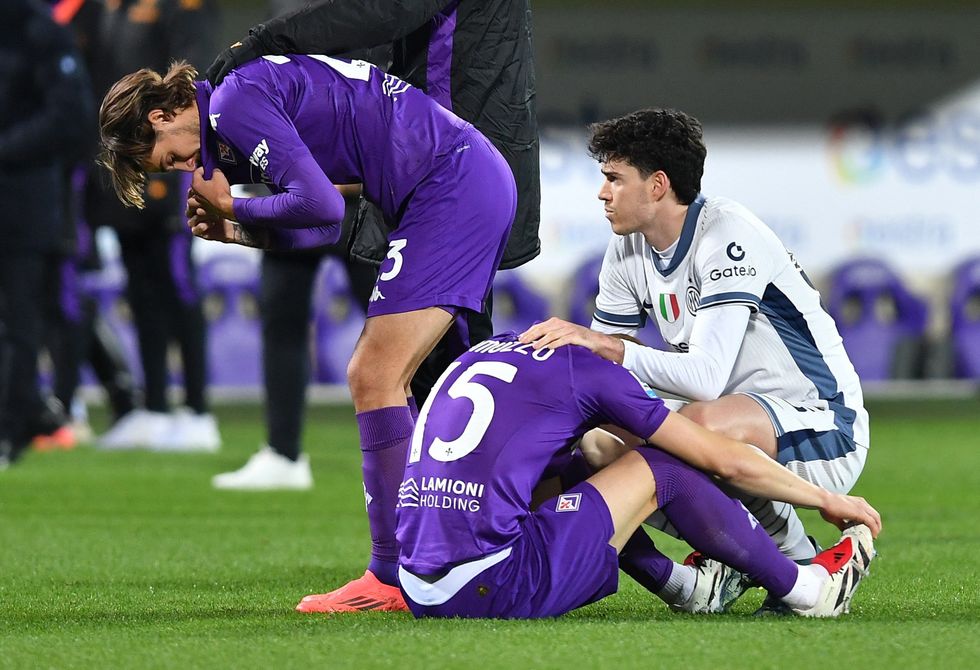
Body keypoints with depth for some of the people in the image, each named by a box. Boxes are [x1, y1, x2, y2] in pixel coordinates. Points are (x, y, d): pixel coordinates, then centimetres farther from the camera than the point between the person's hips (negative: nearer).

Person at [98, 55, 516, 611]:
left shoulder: (235, 103, -12)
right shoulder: (256, 92, 19)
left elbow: (321, 206, -20)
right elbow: (326, 229, 19)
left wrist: (231, 206, -5)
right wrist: (233, 230, 7)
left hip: (454, 183, -10)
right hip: (476, 184, 10)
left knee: (375, 380, -10)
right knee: (380, 380, 13)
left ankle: (395, 578, -9)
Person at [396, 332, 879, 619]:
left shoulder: (476, 355, 23)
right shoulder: (587, 369, 4)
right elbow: (725, 461, 9)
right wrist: (828, 501, 22)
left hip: (421, 595, 7)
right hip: (492, 590, -7)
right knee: (658, 469, 7)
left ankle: (691, 586, 35)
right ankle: (809, 591, 18)